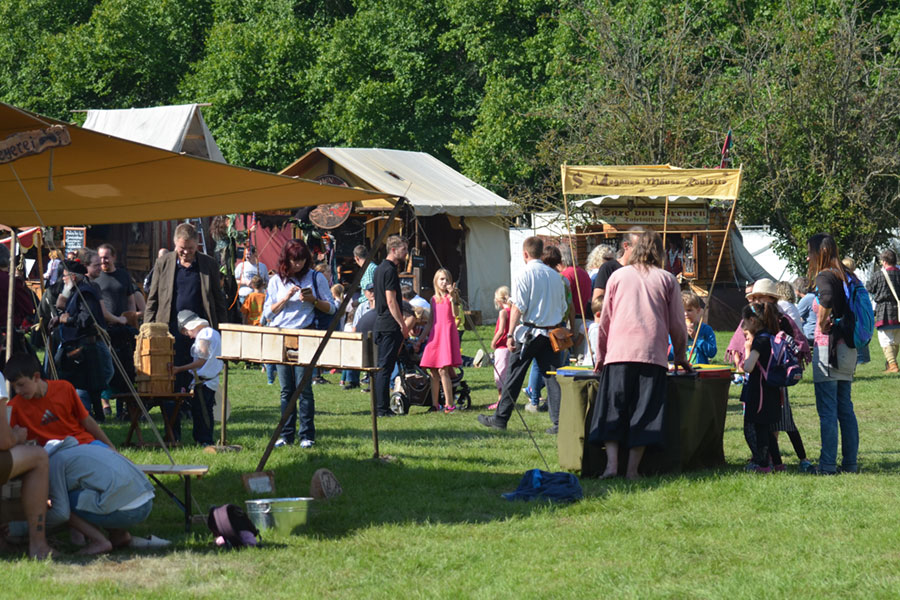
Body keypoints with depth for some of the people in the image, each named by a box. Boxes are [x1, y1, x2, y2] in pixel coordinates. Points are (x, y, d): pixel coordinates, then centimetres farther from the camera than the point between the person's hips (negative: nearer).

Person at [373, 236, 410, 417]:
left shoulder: (379, 269, 17)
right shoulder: (390, 270, -14)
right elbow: (391, 301, -19)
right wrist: (403, 325, -16)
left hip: (380, 324, 10)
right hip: (390, 326, -10)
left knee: (381, 366, 12)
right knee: (386, 367, -9)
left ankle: (378, 406, 15)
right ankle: (382, 408, -9)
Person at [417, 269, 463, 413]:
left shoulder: (450, 296, -1)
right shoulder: (434, 299, 15)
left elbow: (455, 314, -18)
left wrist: (452, 297, -28)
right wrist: (420, 340, 21)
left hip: (447, 333, -6)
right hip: (434, 335, 6)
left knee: (443, 370, -13)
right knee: (433, 372, 5)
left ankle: (449, 404, -9)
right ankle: (435, 404, 12)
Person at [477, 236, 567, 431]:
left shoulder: (523, 275, -8)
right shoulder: (555, 276, 9)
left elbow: (518, 307, -14)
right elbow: (563, 308, 15)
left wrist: (510, 334, -13)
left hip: (528, 332, -4)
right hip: (551, 331, 5)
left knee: (514, 376, 3)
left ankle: (500, 418, 11)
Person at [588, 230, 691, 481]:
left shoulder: (618, 276, 12)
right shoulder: (667, 279, 10)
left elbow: (605, 320, 14)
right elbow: (677, 324, 12)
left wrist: (601, 356, 25)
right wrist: (680, 356, 26)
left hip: (619, 353, 0)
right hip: (653, 354, 0)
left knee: (613, 409, 2)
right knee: (644, 412, 1)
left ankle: (611, 463, -12)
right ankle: (632, 469, -4)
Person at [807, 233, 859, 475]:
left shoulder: (824, 276, -12)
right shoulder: (846, 276, 13)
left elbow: (827, 298, -33)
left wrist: (823, 325, -19)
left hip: (828, 346, -8)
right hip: (848, 349, 8)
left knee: (827, 409, -5)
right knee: (845, 408, 12)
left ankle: (827, 464, -4)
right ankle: (850, 463, 13)